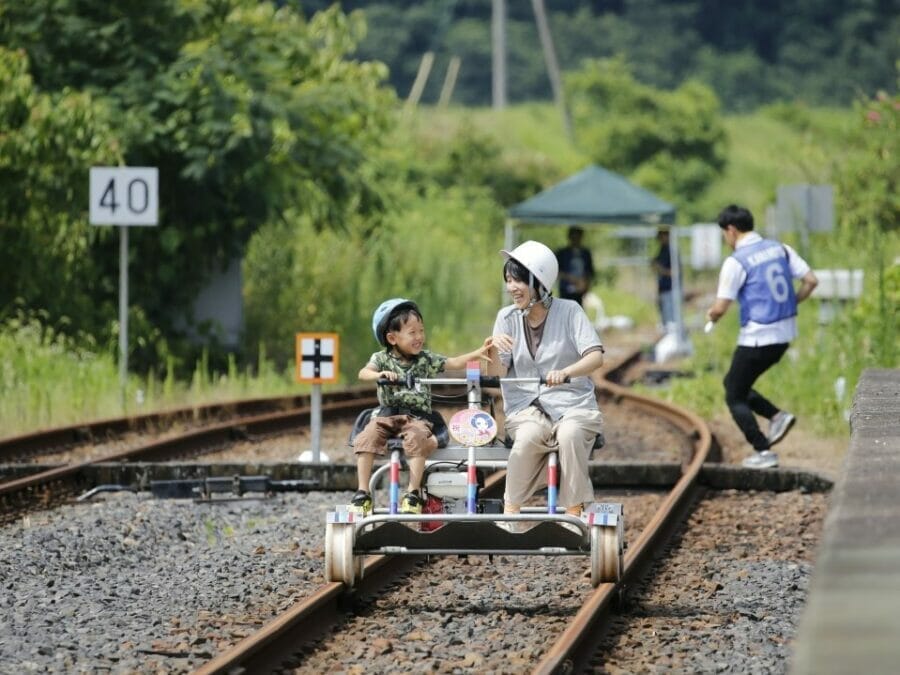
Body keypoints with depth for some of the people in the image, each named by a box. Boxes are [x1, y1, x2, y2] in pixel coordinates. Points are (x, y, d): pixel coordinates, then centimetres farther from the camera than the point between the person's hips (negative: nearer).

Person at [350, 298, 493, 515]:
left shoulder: (426, 359, 9)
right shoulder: (382, 358, 4)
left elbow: (454, 363, 1)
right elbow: (364, 373, -12)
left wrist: (478, 353, -14)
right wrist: (380, 374, -33)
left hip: (416, 417, 0)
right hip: (386, 415, 0)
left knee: (417, 438, -32)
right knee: (366, 438, -26)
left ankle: (413, 493, -27)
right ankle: (362, 493, -21)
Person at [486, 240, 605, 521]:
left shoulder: (569, 311, -1)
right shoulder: (507, 317, 7)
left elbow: (595, 357, -12)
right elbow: (497, 373, 1)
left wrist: (565, 372, -31)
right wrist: (493, 350, -21)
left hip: (572, 403, -1)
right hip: (526, 406, 1)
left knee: (569, 434, -36)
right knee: (528, 436, -34)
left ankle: (574, 514, -25)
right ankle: (510, 512, -25)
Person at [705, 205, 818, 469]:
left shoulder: (736, 262, -13)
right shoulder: (780, 249, 7)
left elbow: (720, 308, -14)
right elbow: (811, 281, 4)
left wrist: (711, 315, 8)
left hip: (757, 336, -8)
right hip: (785, 333, 8)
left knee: (735, 396, 8)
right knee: (733, 383, 22)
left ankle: (763, 452, 2)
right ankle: (777, 416, 7)